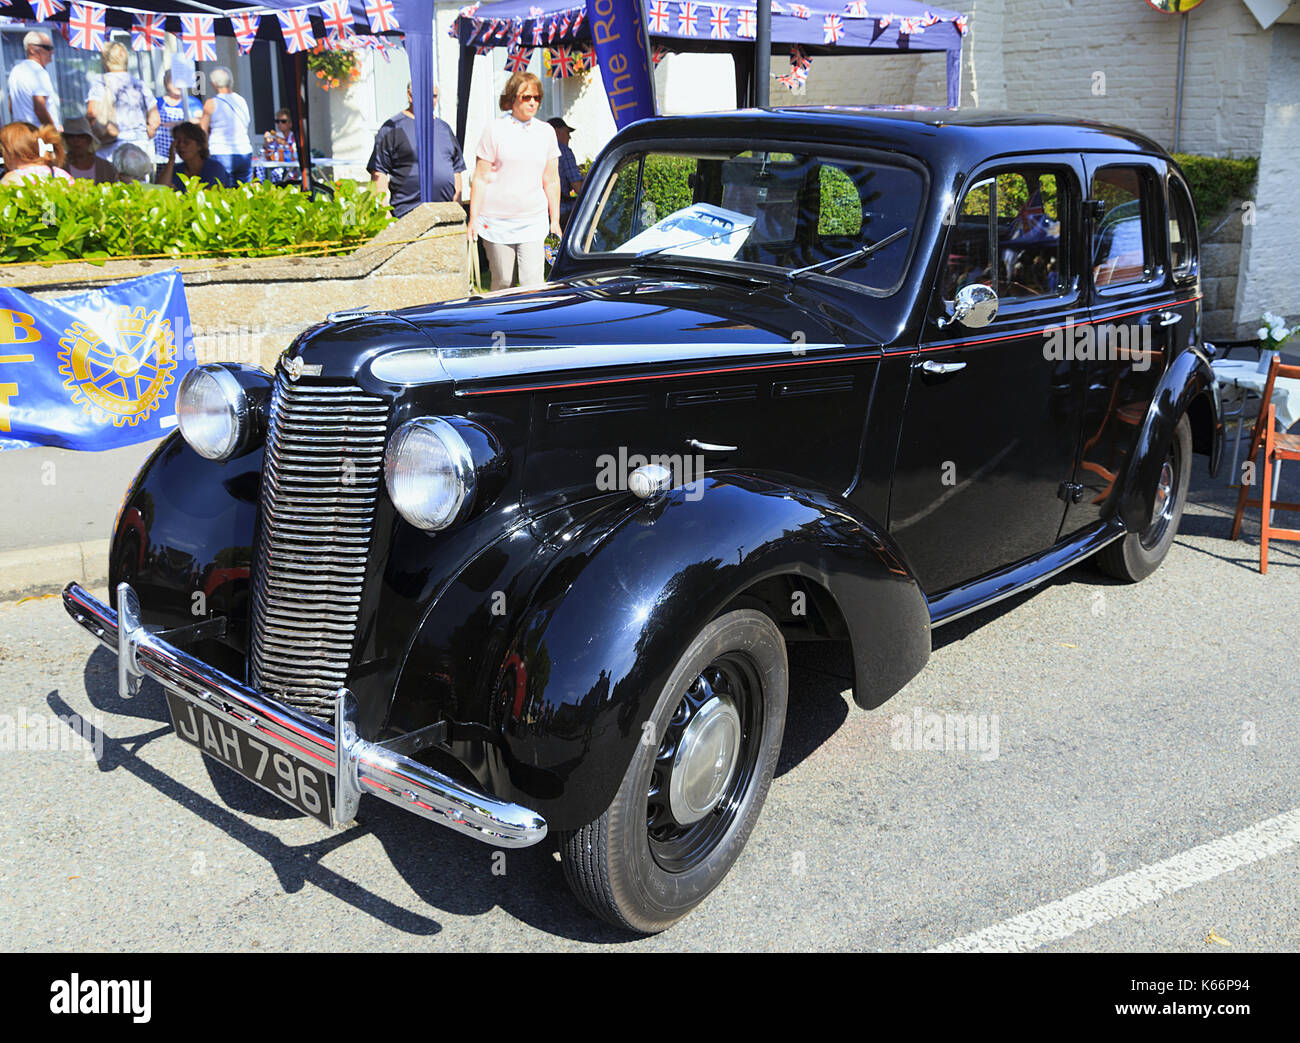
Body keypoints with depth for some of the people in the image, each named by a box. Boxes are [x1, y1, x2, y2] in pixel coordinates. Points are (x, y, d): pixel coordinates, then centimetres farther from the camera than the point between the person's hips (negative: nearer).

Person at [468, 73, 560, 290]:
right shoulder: (495, 130, -1)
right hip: (497, 221, -2)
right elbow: (480, 179, 0)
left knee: (532, 283, -8)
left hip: (533, 222, 2)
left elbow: (551, 180, 14)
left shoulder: (546, 132, 9)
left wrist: (555, 219, 14)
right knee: (502, 282, 5)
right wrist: (473, 219, -3)